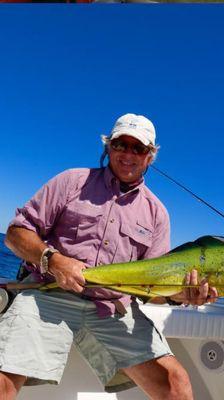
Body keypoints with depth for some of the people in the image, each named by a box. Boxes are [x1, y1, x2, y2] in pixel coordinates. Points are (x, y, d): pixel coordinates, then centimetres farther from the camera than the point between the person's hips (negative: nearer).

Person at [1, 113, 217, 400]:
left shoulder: (156, 212, 15)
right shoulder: (74, 181, 9)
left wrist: (179, 293, -11)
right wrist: (52, 260, -14)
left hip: (115, 310, 3)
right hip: (51, 296, -2)